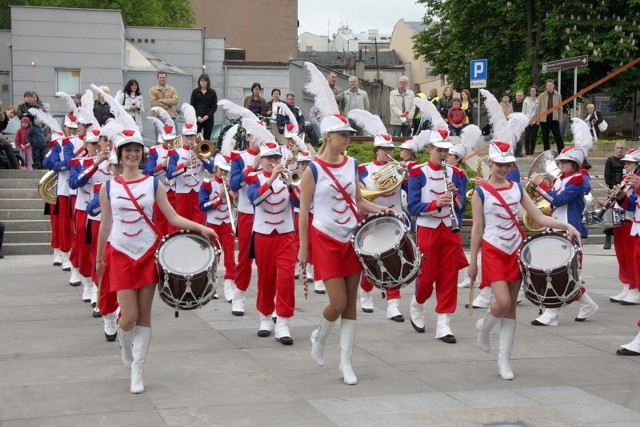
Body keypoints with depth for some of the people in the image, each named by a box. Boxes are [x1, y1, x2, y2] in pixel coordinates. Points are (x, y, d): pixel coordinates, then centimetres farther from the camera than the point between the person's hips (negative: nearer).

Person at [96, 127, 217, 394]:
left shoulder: (153, 184, 2)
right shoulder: (108, 187, 1)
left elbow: (173, 217, 0)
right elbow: (105, 225, 9)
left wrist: (201, 227, -14)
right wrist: (99, 258, 14)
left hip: (148, 253, 1)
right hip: (122, 255, -1)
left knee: (144, 315, 2)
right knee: (129, 316, -6)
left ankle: (137, 370, 12)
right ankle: (126, 349, 28)